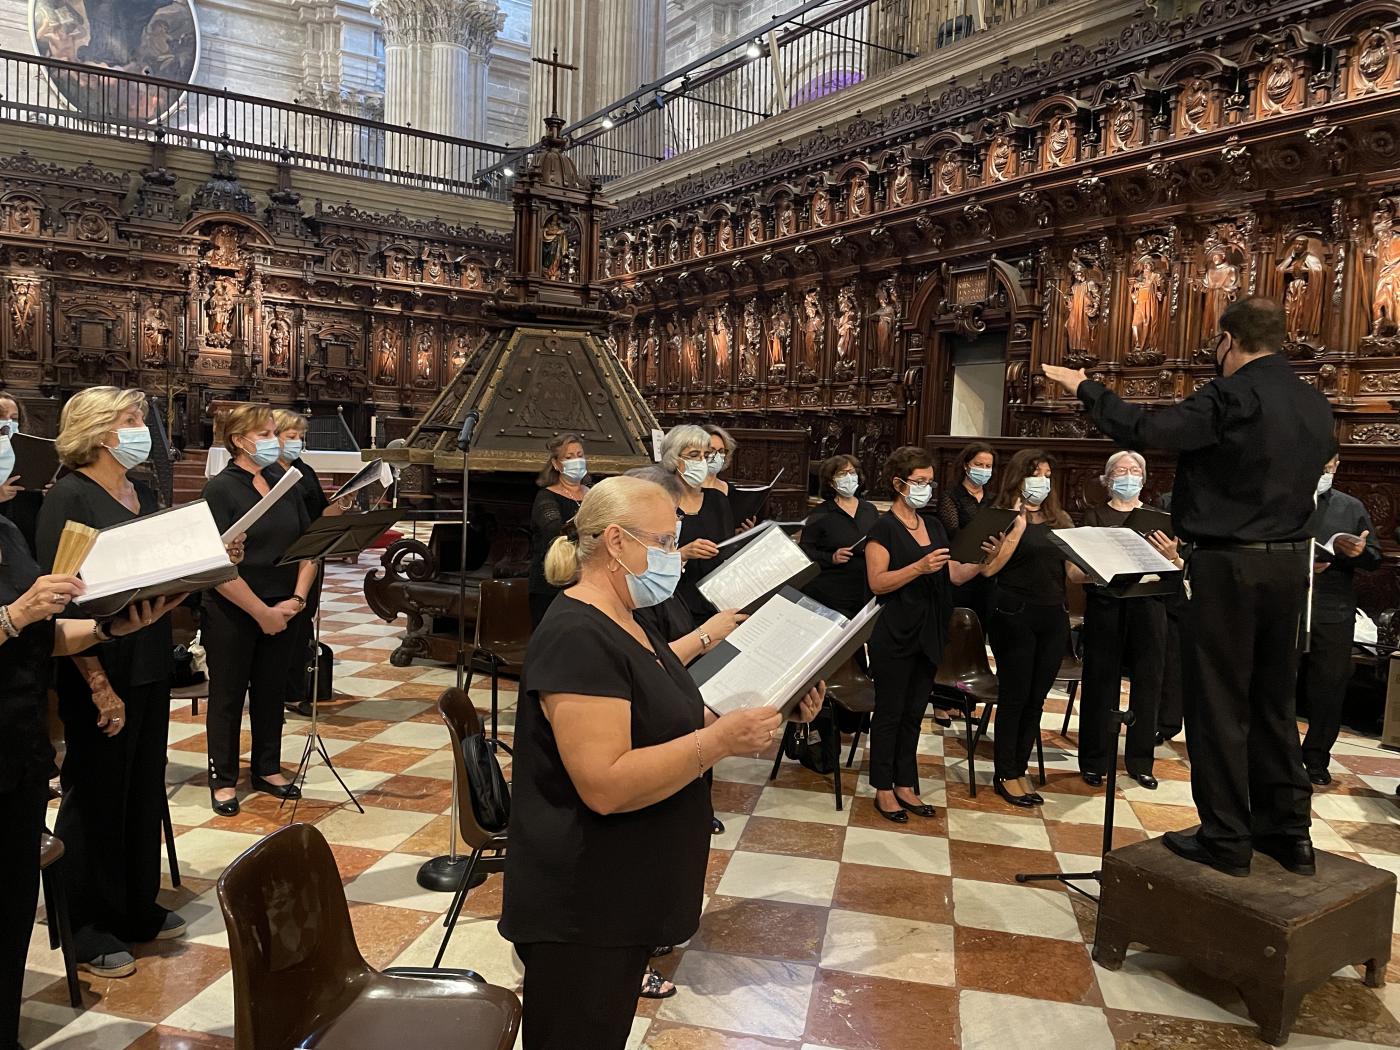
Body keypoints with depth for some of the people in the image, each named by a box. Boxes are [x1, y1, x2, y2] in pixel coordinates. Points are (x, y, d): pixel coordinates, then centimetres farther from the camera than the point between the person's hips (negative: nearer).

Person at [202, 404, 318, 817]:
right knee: (228, 694, 8)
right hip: (233, 615, -5)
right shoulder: (220, 489, -10)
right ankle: (223, 779, 22)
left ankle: (267, 769, 30)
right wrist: (261, 612, -16)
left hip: (283, 612, 5)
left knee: (271, 690, 15)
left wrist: (297, 598, -6)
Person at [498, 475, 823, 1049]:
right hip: (579, 912, -9)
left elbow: (667, 722, 12)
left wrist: (769, 706, -1)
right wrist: (723, 739, -29)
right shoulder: (578, 638, -23)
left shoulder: (626, 625, 9)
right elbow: (605, 785, -30)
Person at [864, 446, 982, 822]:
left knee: (914, 712, 13)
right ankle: (883, 788, 15)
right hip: (894, 633, -6)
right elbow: (877, 582, -17)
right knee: (890, 711, 4)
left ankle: (905, 784, 24)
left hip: (929, 633, 6)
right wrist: (920, 567, -27)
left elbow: (954, 575, 9)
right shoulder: (884, 527, -9)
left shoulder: (934, 524, 11)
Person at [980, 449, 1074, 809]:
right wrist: (1019, 525, -17)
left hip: (1054, 617, 5)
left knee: (1036, 698, 10)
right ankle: (1005, 775, 14)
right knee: (1014, 696, 2)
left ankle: (1020, 769, 22)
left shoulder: (1059, 520, 14)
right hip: (1015, 615, -5)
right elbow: (990, 567, -16)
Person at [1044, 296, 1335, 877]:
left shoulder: (1233, 396, -15)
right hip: (1290, 563, 8)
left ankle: (1226, 840, 8)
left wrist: (1086, 387, -8)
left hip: (1228, 566, -7)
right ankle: (1288, 832, 24)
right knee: (1274, 703, 17)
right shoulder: (1315, 404, 10)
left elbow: (1143, 430, -22)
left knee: (1219, 704, 1)